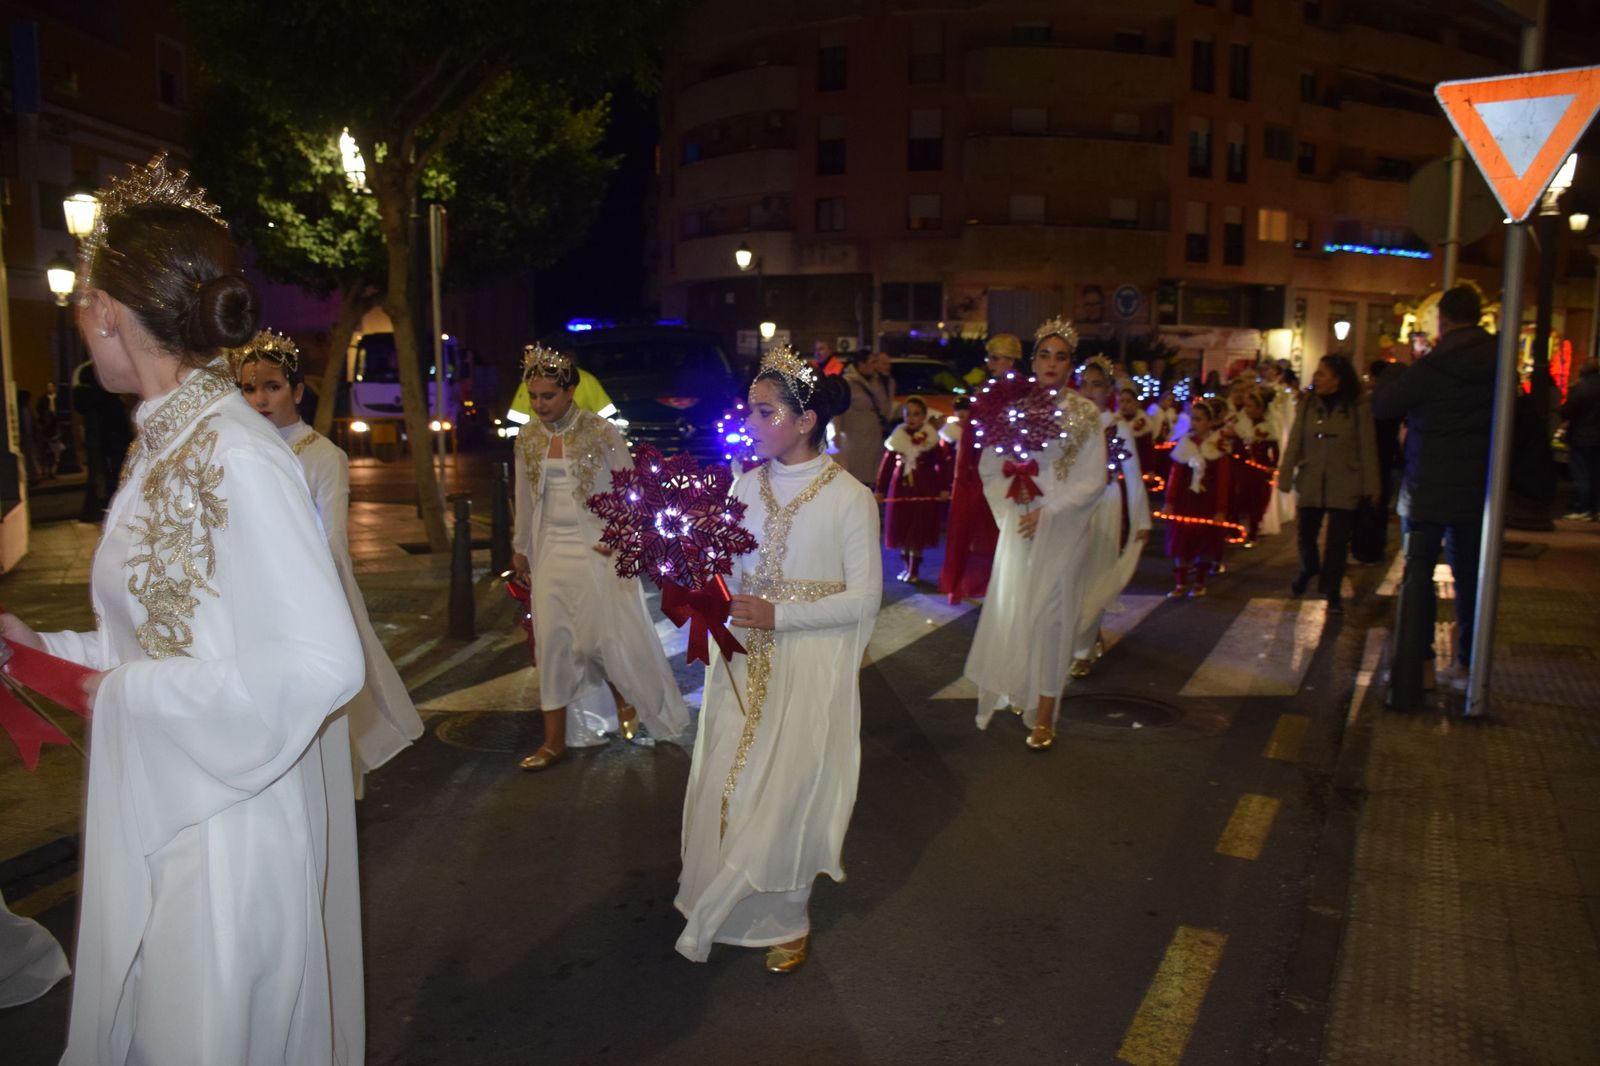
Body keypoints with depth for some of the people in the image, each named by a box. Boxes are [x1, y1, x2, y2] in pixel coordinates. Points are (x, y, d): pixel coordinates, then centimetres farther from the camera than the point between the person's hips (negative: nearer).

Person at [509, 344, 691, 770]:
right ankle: (556, 740, 15)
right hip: (551, 552, 4)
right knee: (553, 642, 5)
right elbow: (525, 498, 13)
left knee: (607, 635, 2)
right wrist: (520, 549, 15)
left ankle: (626, 700, 34)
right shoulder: (527, 438, 4)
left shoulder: (602, 432, -9)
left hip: (597, 550, -4)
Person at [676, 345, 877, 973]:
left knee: (789, 789, 5)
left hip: (811, 666, -4)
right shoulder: (746, 484, 5)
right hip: (744, 661, 5)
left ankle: (786, 920, 28)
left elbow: (864, 596, -12)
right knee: (731, 784, 10)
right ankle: (729, 907, 32)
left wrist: (779, 616, -20)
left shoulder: (849, 497, -11)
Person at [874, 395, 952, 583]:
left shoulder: (931, 439, -5)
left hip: (924, 489, -3)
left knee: (919, 530, 0)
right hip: (900, 488, 3)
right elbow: (887, 464, 3)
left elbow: (943, 464, -4)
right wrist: (879, 489, 1)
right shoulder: (898, 437, 2)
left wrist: (944, 488, -11)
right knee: (900, 528, 6)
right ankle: (906, 566, 21)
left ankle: (913, 569, 9)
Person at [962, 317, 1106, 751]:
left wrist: (1048, 512, -13)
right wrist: (1008, 507, -7)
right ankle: (1018, 691, 29)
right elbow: (989, 466, 8)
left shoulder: (1085, 414, -4)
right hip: (1018, 527, 3)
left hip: (1061, 529, -3)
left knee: (1050, 614, 0)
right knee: (1011, 609, 10)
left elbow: (1094, 481, -6)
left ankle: (1043, 714, 8)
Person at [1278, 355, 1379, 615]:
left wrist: (1371, 486, -5)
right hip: (1310, 484, 2)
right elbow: (1294, 444, 0)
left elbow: (1367, 450, -4)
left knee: (1338, 541, 3)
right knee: (1305, 534, 9)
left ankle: (1332, 591, 17)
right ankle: (1308, 569, 40)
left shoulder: (1359, 408, -6)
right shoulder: (1307, 406, 0)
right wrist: (1284, 478, -5)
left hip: (1344, 487, -2)